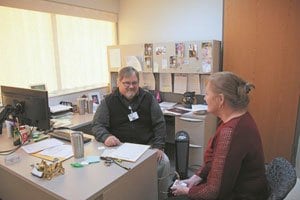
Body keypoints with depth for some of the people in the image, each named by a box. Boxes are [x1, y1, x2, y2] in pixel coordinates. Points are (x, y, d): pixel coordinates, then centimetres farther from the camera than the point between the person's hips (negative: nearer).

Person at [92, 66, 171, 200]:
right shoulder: (108, 101, 3)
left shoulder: (148, 98, 6)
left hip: (147, 146, 2)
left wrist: (158, 146, -8)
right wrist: (106, 136, -24)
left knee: (164, 162, -20)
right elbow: (97, 125, 0)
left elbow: (159, 123, 5)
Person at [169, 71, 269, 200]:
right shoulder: (239, 118, -3)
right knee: (176, 189, 13)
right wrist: (197, 177, -2)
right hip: (235, 186, 8)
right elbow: (215, 158, 7)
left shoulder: (231, 132, -32)